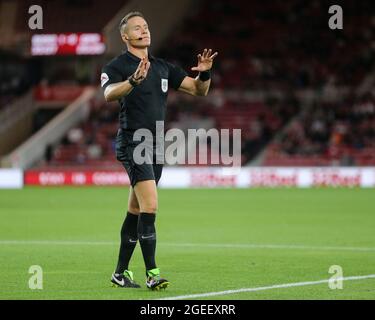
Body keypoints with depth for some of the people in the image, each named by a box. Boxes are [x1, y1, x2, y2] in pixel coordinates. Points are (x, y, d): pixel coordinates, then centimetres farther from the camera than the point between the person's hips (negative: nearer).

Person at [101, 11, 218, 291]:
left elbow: (199, 90, 14)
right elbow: (109, 94, -26)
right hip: (133, 143, -7)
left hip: (156, 146, 7)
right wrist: (134, 80, -45)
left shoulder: (163, 67, 15)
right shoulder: (117, 66, -5)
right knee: (150, 206, -20)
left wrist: (205, 73, -7)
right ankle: (152, 273, -21)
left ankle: (120, 273, 19)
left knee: (136, 212, 11)